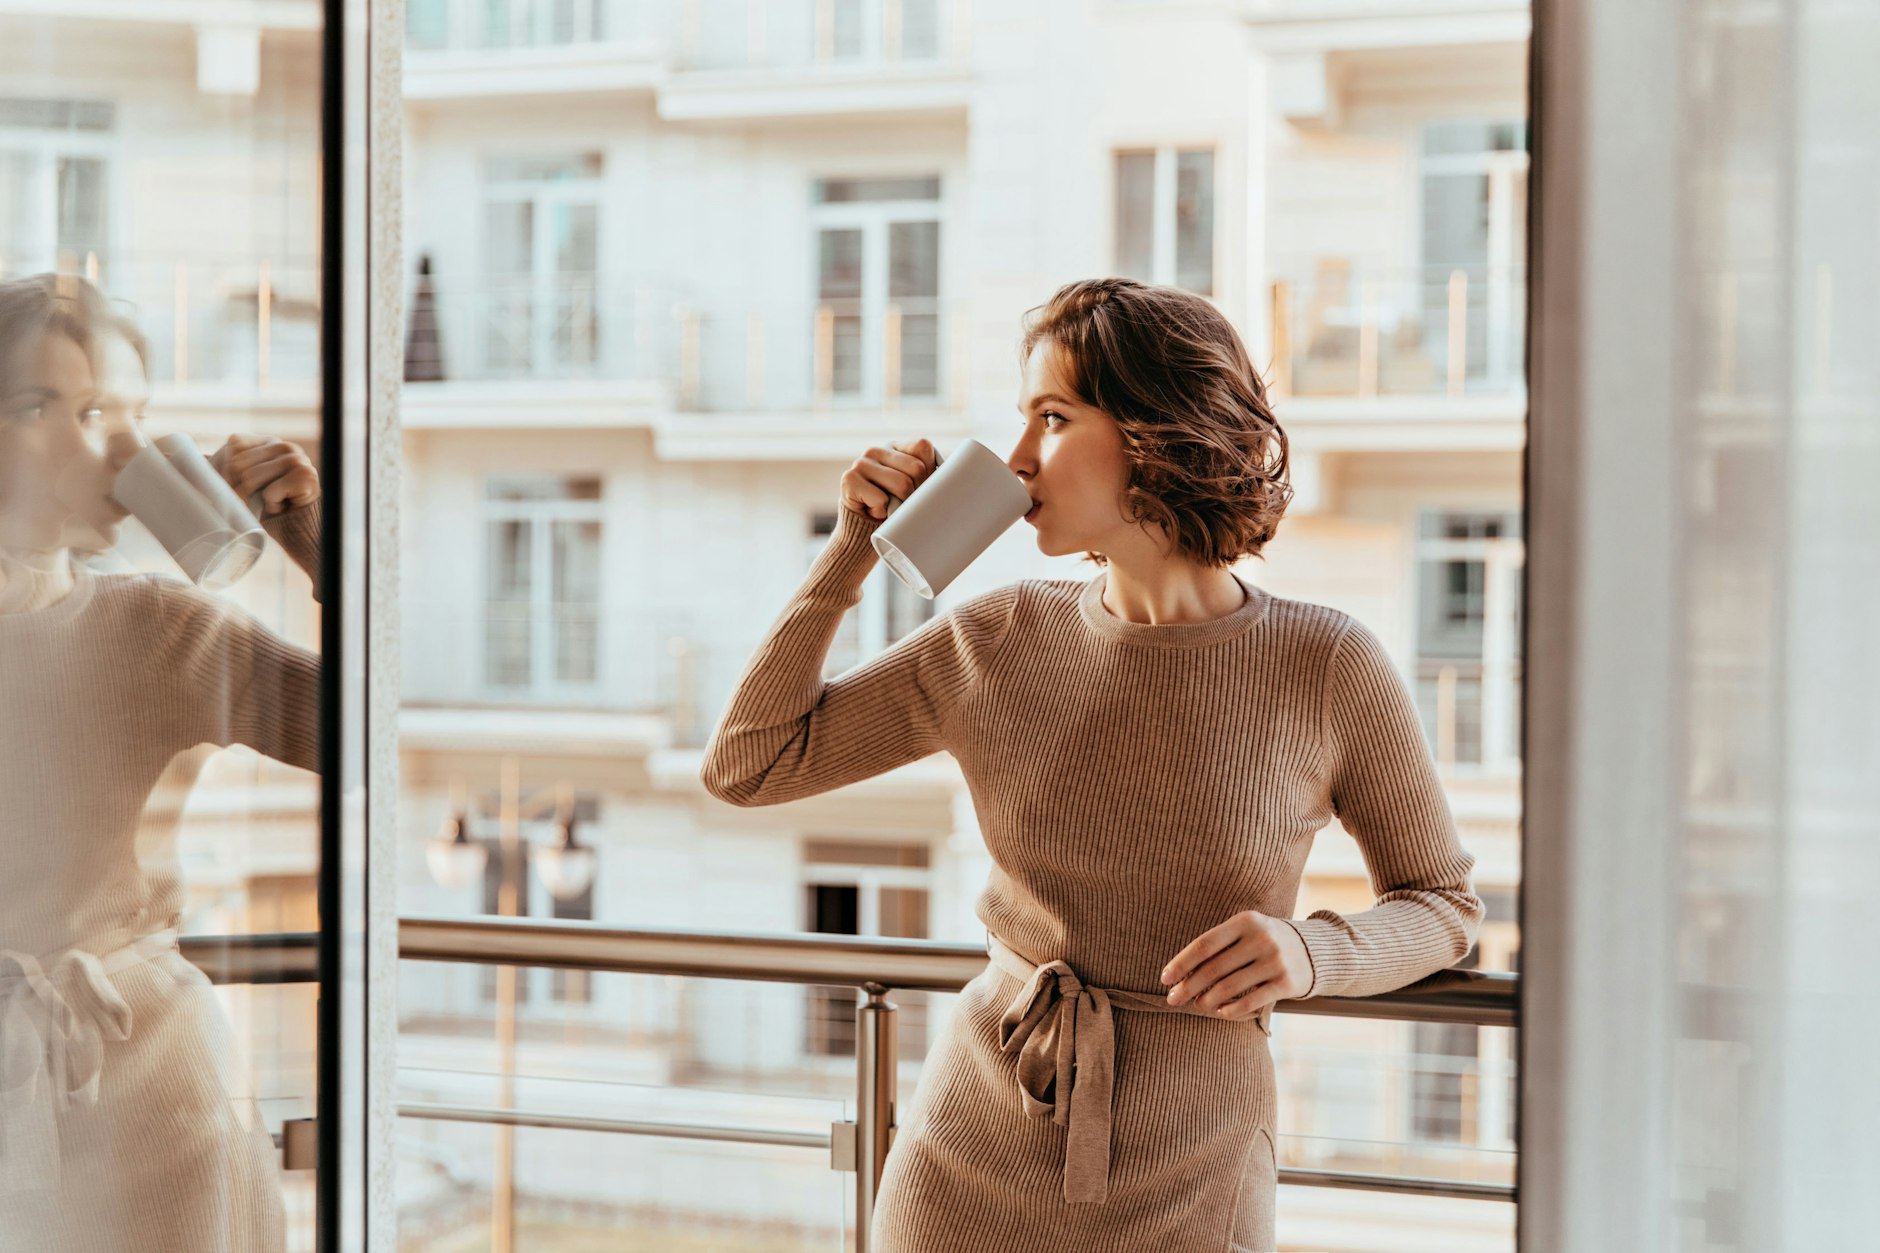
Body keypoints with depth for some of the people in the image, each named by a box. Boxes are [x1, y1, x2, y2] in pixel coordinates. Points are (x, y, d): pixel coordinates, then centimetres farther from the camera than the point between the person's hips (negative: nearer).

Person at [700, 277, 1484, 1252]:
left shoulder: (1327, 667, -9)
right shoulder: (996, 642, -1)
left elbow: (1444, 902, 3)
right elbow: (745, 766, 3)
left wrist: (1309, 951, -17)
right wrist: (854, 548, -5)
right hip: (970, 1166, 2)